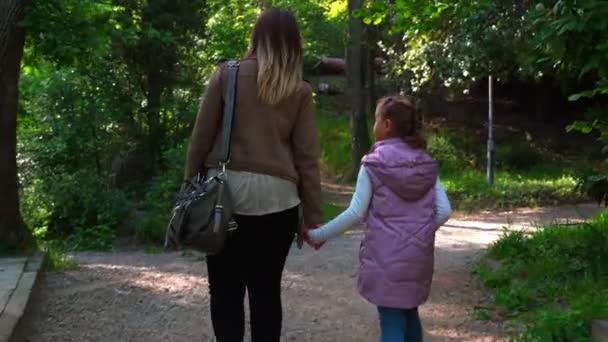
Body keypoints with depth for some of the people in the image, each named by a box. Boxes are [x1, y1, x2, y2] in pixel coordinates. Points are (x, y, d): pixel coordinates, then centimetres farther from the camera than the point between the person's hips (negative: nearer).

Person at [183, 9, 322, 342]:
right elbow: (307, 157, 2)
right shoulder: (300, 91, 4)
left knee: (226, 290, 7)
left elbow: (201, 137, -1)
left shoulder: (227, 74, 0)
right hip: (277, 198, 1)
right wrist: (313, 217, 7)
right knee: (267, 290, 11)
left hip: (227, 191, -1)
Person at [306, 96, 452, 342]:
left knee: (392, 322, -1)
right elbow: (444, 211, 1)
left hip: (386, 256, -5)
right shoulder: (426, 164, 5)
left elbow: (356, 214, -11)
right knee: (410, 314, 22)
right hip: (418, 255, 5)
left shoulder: (374, 164, -8)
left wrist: (317, 235, -2)